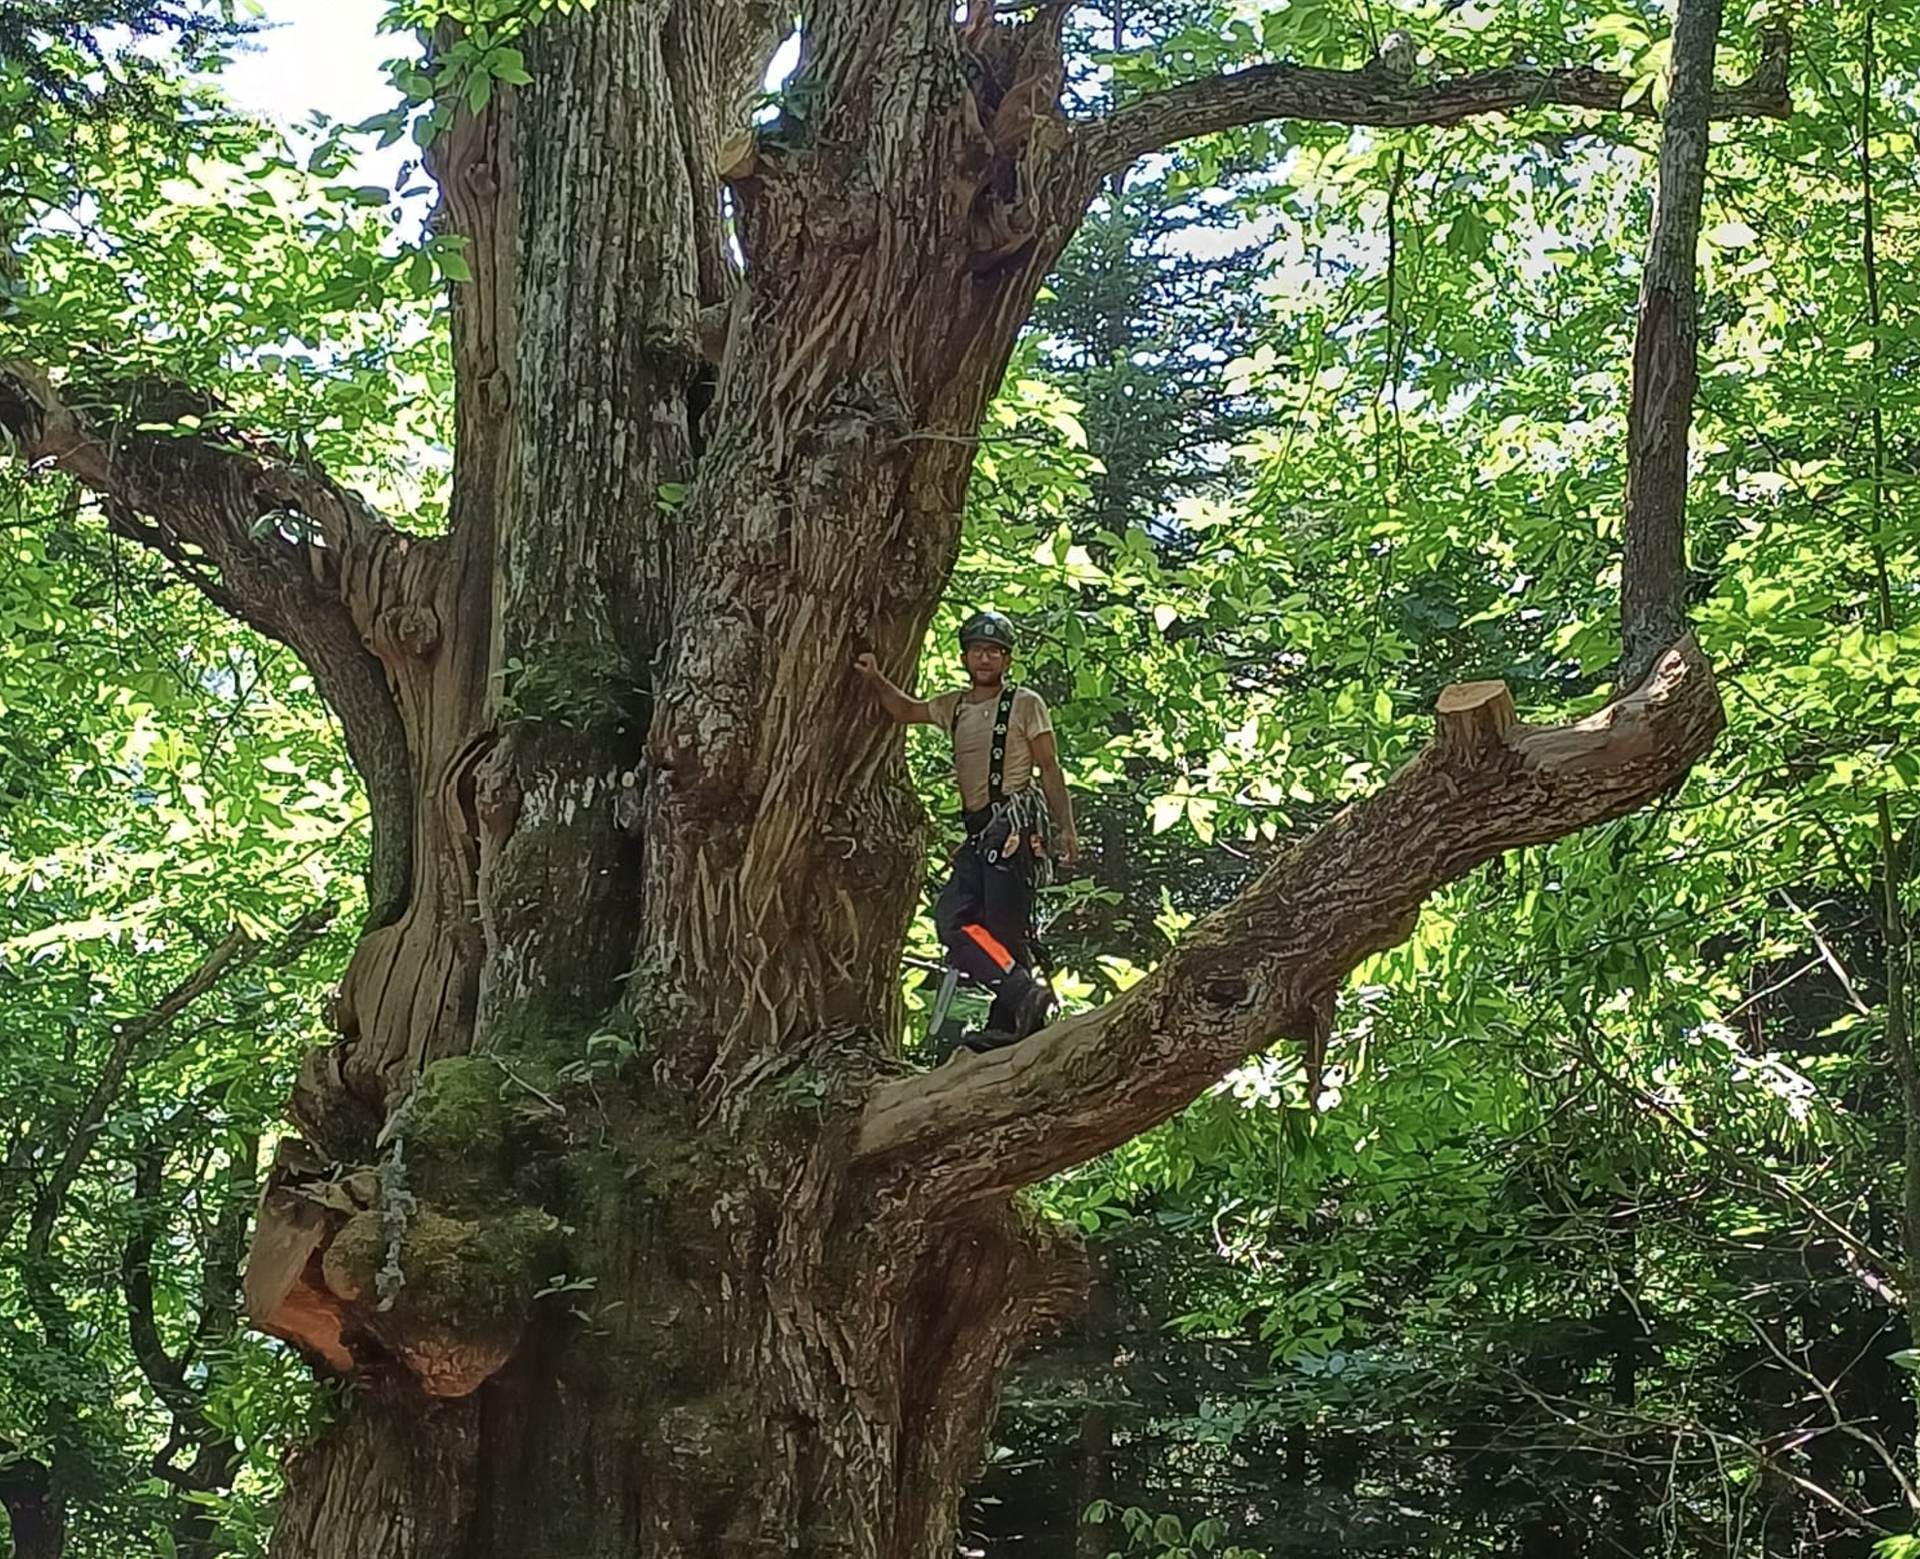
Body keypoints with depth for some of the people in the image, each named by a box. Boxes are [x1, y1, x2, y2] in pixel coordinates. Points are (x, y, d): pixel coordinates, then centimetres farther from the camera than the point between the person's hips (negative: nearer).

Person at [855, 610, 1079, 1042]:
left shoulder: (1026, 704, 2)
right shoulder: (956, 706, 19)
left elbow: (1049, 769, 0)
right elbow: (906, 710, 29)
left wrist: (1065, 829, -7)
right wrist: (876, 679, 12)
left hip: (1014, 826, -6)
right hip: (978, 832, 6)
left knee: (1004, 928, -16)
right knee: (951, 919, -13)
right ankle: (1023, 991, -19)